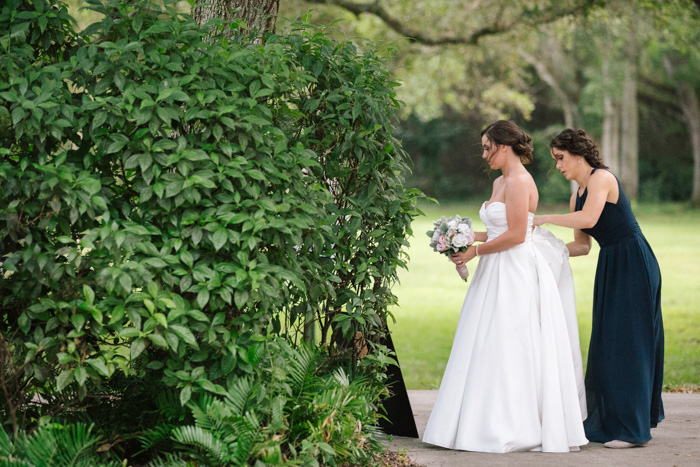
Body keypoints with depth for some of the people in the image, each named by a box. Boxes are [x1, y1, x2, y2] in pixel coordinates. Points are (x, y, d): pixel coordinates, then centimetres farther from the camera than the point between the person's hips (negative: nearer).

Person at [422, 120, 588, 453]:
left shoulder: (519, 181, -13)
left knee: (508, 349, -7)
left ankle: (511, 429, -2)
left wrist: (476, 251, -13)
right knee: (489, 348, 8)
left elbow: (516, 235, -18)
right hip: (498, 275, 10)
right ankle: (499, 423, 11)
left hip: (516, 275, -10)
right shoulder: (500, 182, 16)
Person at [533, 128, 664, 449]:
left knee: (626, 342, -7)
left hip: (634, 265, -9)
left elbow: (589, 219, -28)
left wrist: (546, 218, -20)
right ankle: (612, 421, 19)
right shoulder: (577, 196, 15)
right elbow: (581, 245, 14)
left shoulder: (601, 178, -12)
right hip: (610, 269, 9)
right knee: (607, 344, 10)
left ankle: (633, 428, -1)